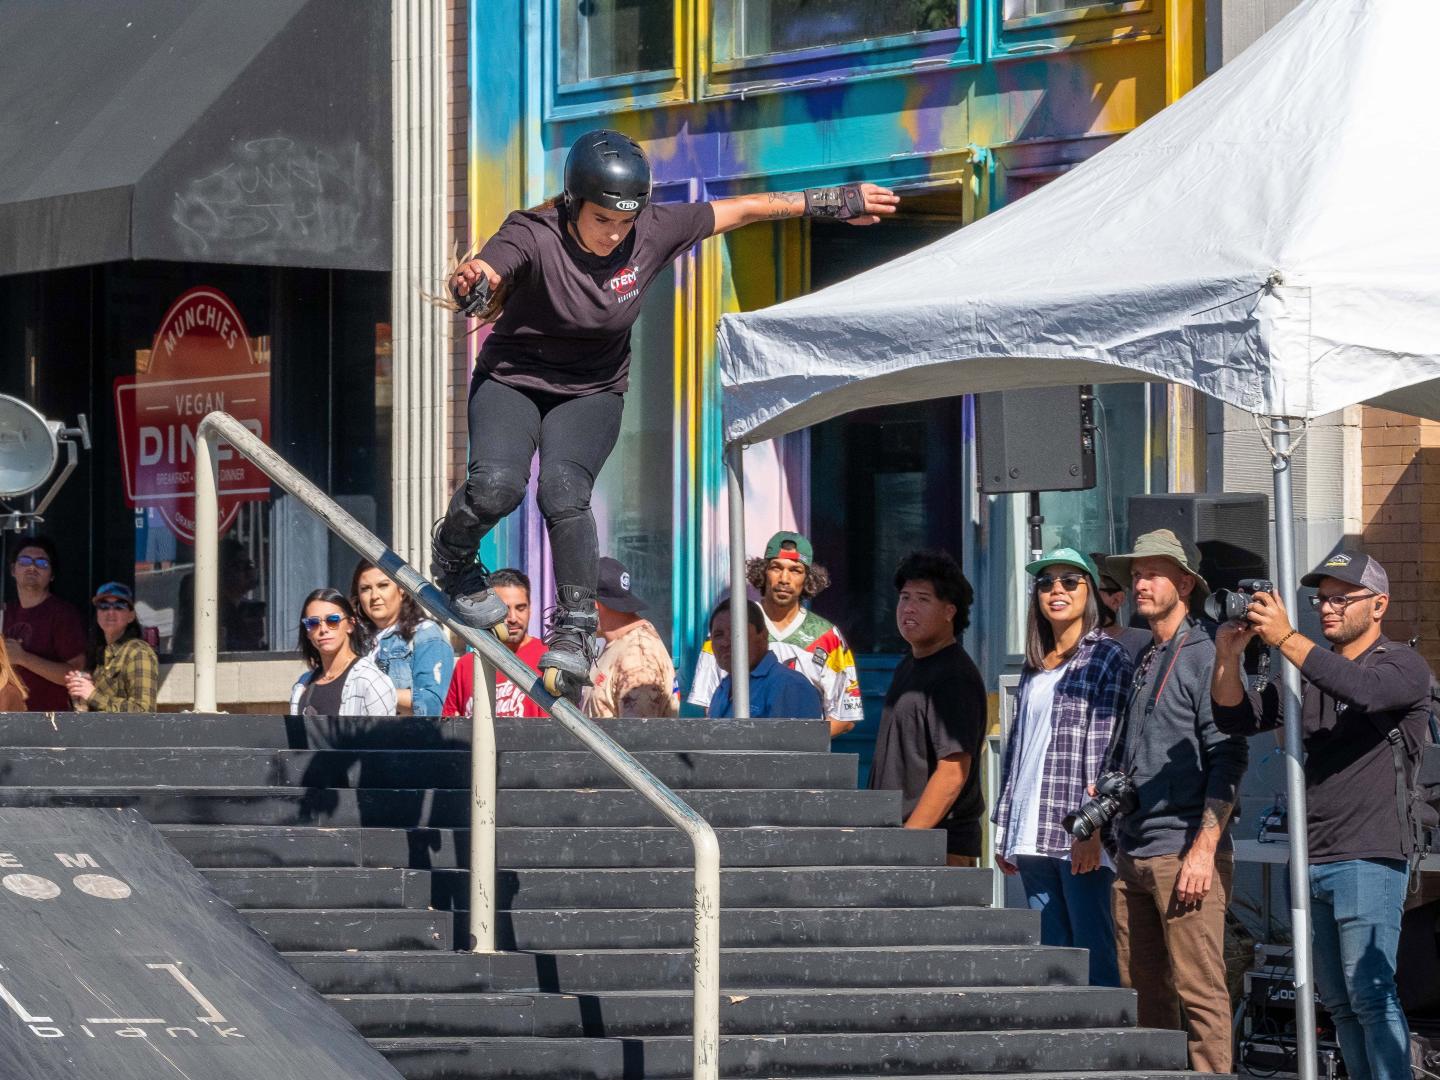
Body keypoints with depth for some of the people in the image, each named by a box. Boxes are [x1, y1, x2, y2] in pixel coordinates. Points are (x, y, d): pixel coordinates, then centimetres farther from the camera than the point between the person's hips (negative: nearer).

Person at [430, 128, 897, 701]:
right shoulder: (534, 236, -25)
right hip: (513, 379, -2)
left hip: (591, 391, 2)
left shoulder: (653, 232, -15)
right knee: (495, 486, -25)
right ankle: (451, 561, 8)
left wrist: (834, 202, 5)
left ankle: (574, 631, -16)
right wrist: (469, 287, -70)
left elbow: (739, 210, -3)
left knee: (564, 491, -25)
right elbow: (483, 275, -44)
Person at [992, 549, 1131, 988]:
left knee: (1093, 953, -9)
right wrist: (1004, 832, 16)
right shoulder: (1035, 667, 20)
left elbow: (1106, 748, -9)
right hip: (1032, 835, 7)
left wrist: (1092, 827, -17)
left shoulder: (1106, 656, -1)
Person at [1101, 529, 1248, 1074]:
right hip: (1132, 854, 8)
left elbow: (1227, 759, -11)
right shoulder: (1141, 662, 19)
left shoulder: (1205, 657, -5)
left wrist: (1203, 850, -18)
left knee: (1198, 989, -9)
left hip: (1184, 851, -8)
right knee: (1141, 989, 8)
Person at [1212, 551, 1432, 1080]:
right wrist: (1229, 656, -7)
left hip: (1369, 858, -7)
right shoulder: (1308, 672, 18)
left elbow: (1363, 689, -25)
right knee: (1338, 1001, 9)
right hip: (1311, 859, 7)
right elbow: (1237, 718, 12)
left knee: (1369, 994, -14)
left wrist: (1286, 639, -28)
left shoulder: (1403, 665, -3)